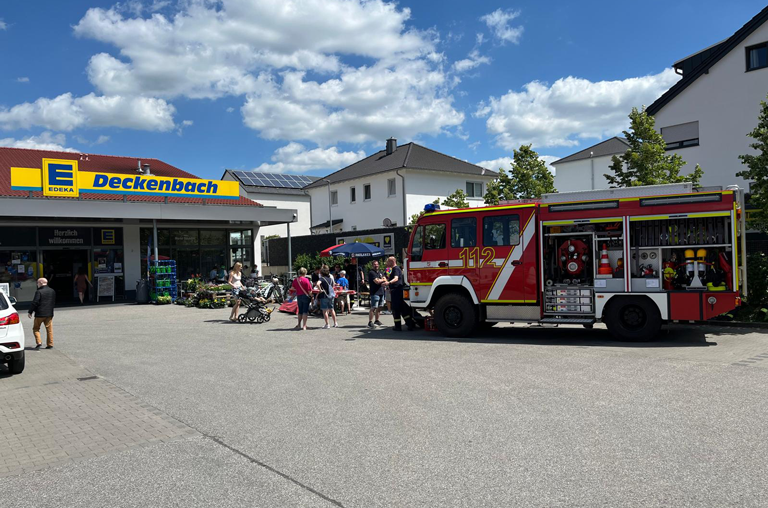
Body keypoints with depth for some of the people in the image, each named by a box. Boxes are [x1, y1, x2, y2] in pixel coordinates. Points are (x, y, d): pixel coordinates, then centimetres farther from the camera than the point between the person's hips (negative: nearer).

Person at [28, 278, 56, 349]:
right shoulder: (52, 291, 7)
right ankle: (50, 344, 10)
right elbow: (54, 302, 15)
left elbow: (35, 303, -14)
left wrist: (30, 312, -6)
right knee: (49, 329, 9)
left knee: (36, 328, 8)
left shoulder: (39, 292, -13)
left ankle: (39, 342, -4)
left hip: (40, 314, -5)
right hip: (49, 314, 5)